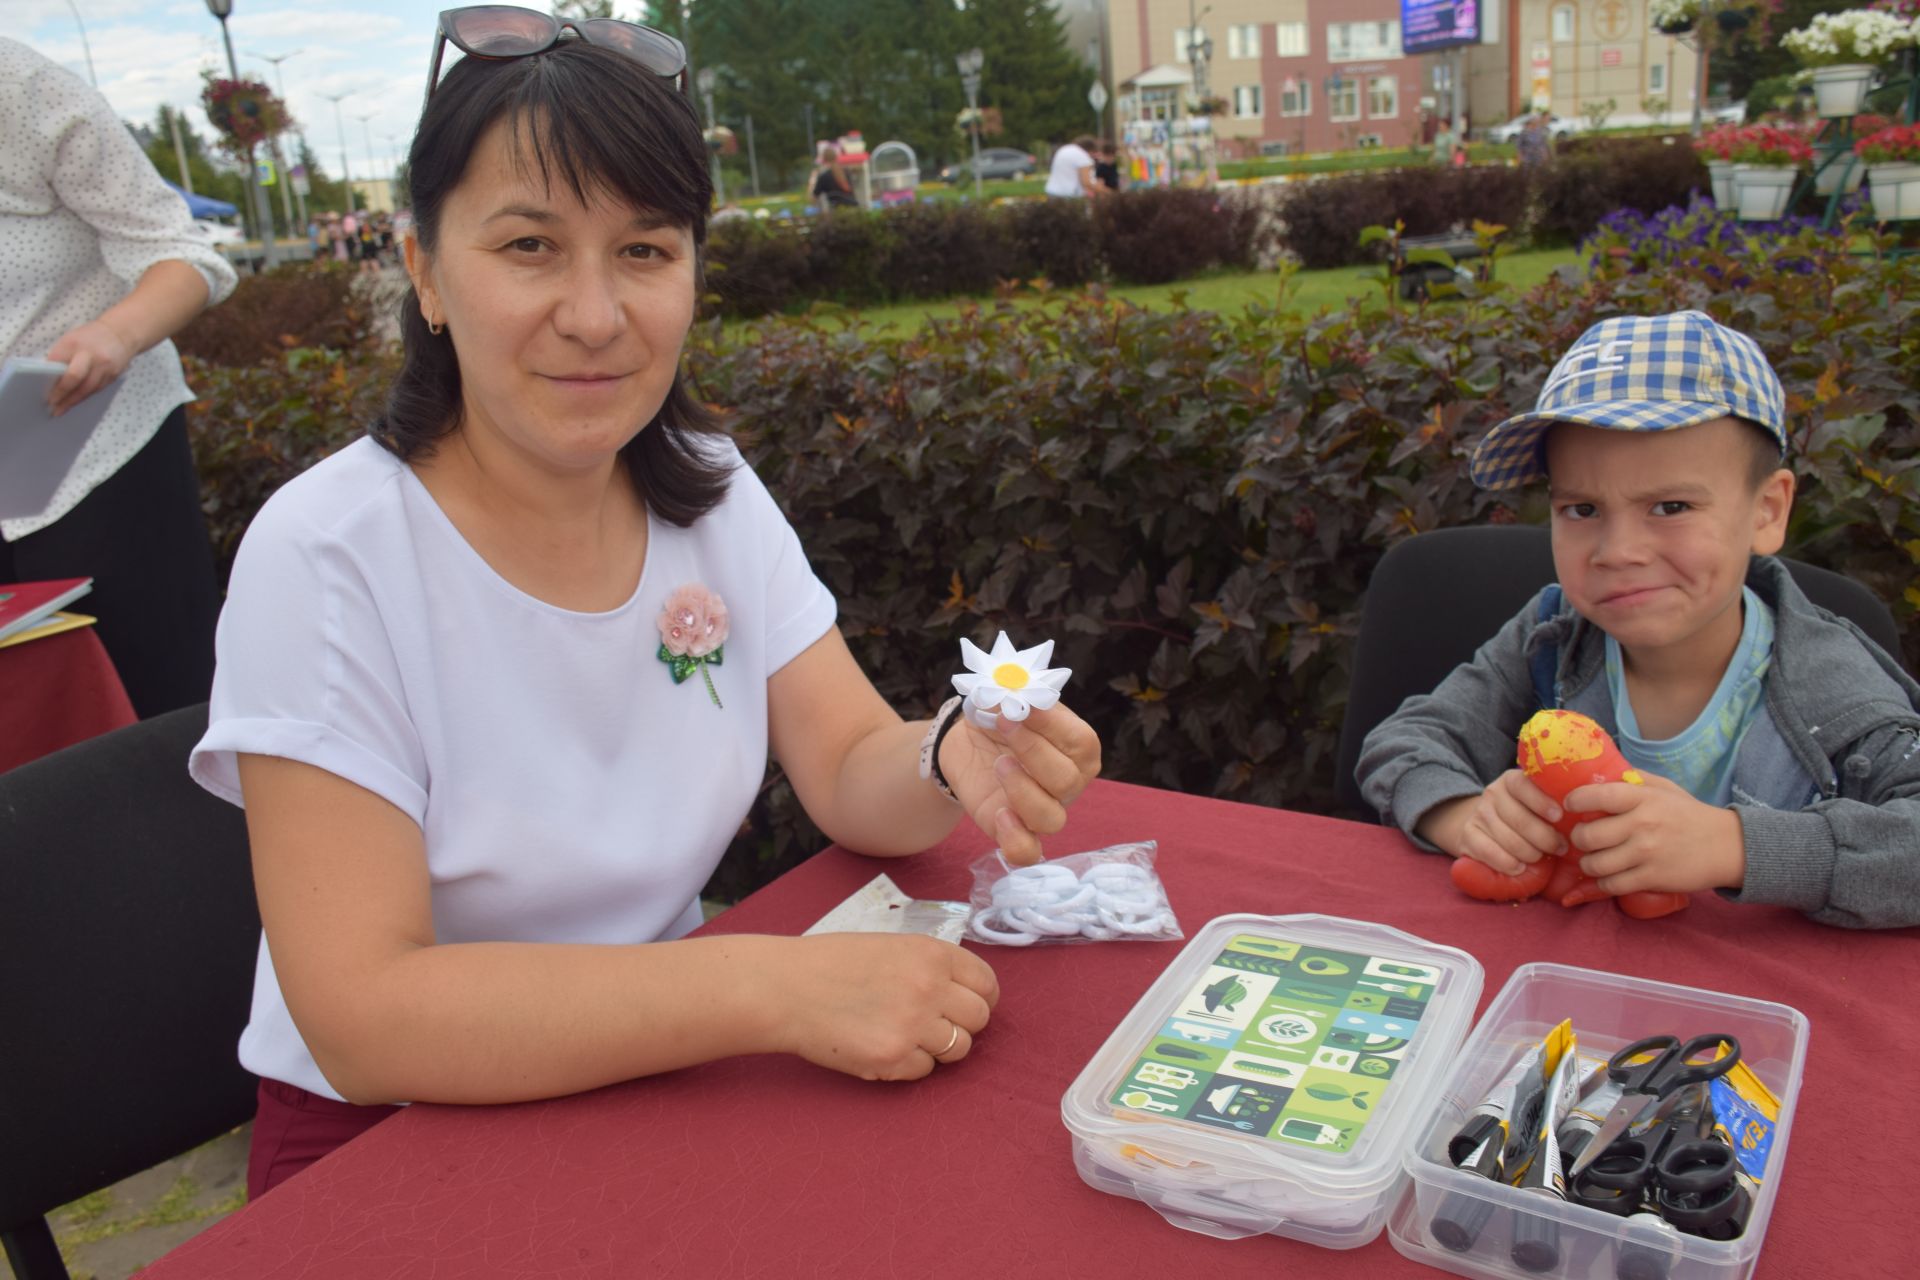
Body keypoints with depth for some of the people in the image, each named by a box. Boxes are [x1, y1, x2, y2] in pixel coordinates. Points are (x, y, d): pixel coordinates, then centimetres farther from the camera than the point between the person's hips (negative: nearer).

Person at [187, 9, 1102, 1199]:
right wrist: (774, 987, -32)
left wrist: (954, 762, -28)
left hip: (671, 1074, 5)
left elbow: (852, 773, -6)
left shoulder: (714, 493, -3)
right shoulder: (328, 558, -20)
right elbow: (363, 1016, -24)